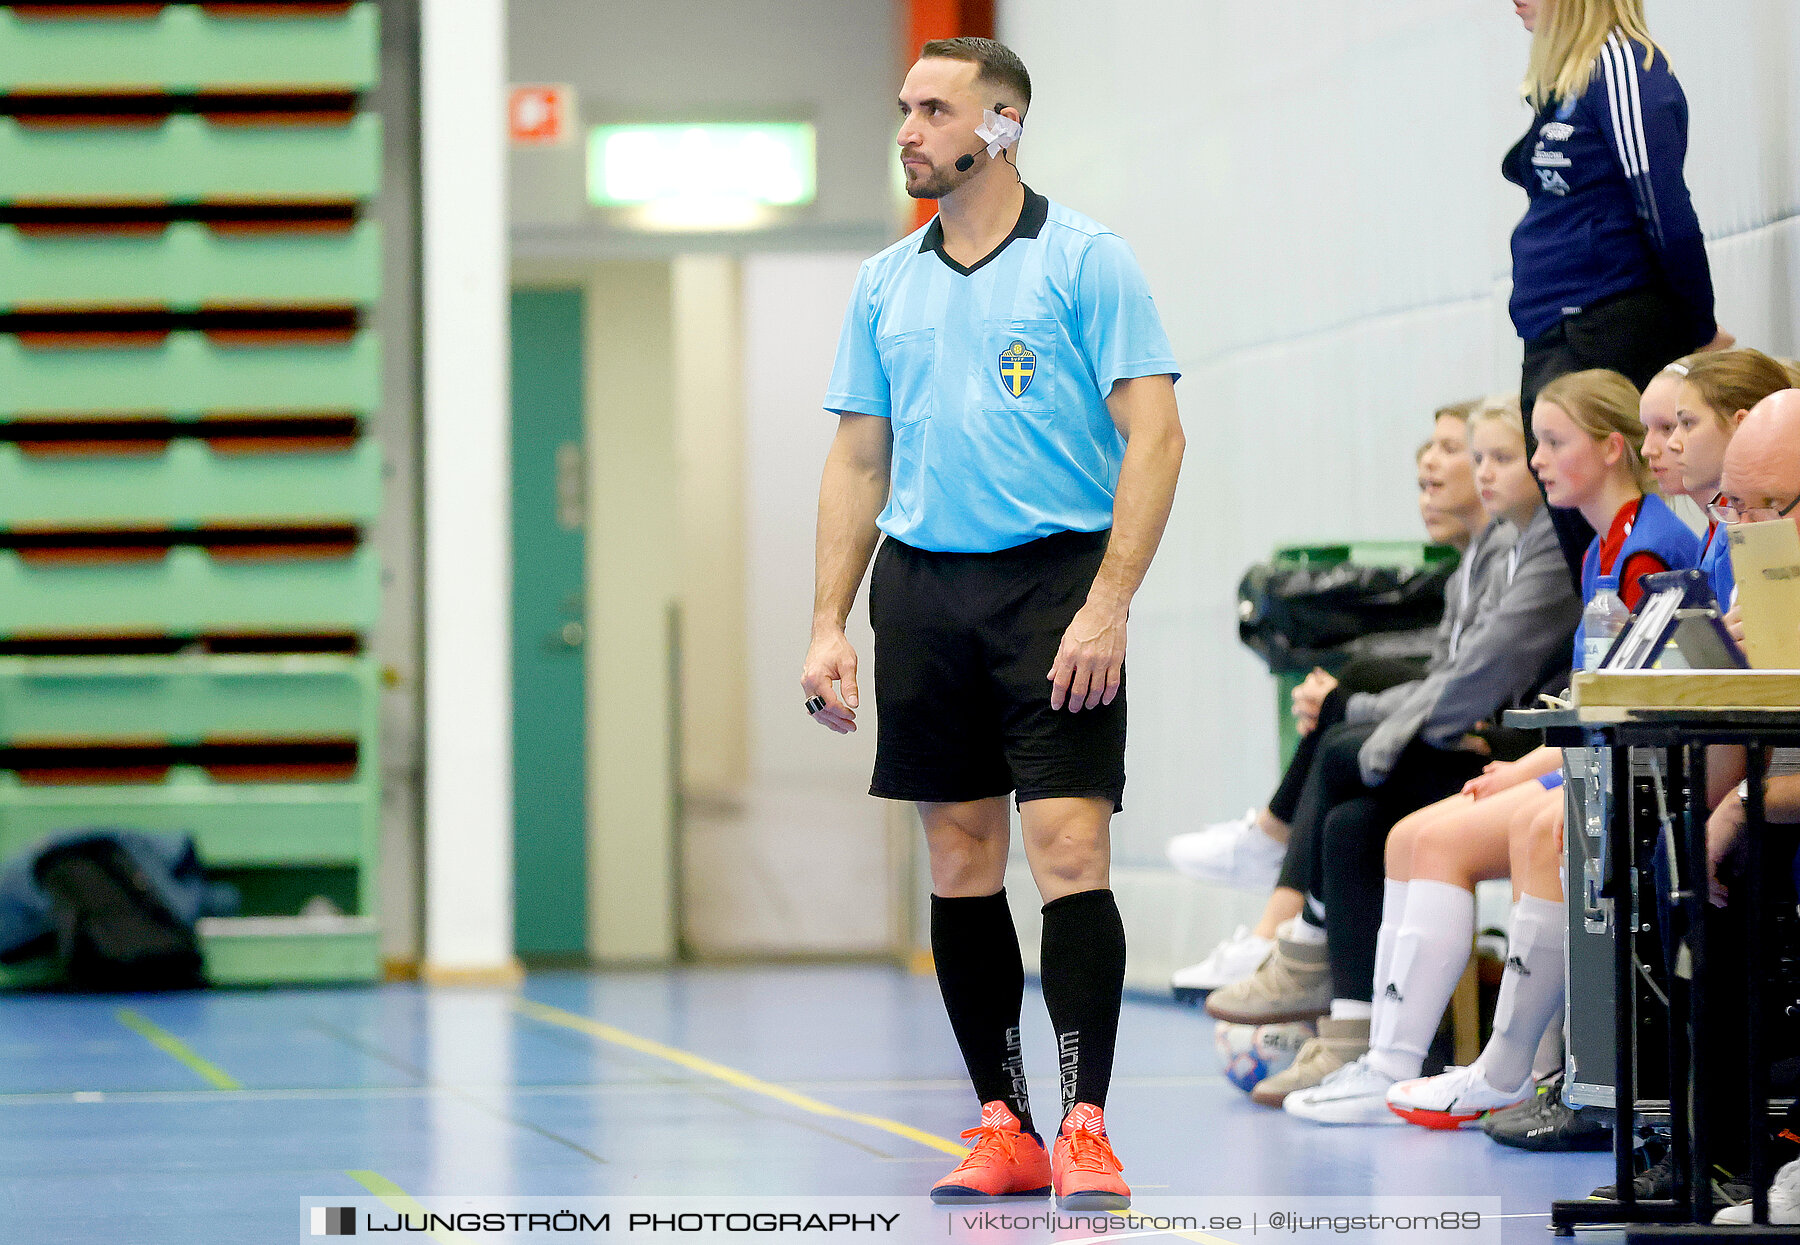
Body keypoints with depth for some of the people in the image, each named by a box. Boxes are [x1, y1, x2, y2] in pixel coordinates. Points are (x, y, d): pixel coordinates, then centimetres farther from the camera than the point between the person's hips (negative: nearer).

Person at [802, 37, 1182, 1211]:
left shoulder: (1085, 260, -2)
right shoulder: (886, 284, 14)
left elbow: (1154, 434, -7)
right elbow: (858, 462, 16)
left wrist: (1109, 604, -16)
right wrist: (828, 625, 7)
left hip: (1054, 576, -5)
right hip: (921, 586, 5)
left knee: (1070, 850, -12)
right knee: (962, 860, 5)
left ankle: (1086, 1128, -11)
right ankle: (1002, 1128, 11)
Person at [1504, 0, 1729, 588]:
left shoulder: (1619, 62, -10)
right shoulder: (1564, 80, 17)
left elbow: (1665, 209, -14)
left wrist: (1700, 330, -8)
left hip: (1611, 332, -9)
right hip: (1555, 338, 9)